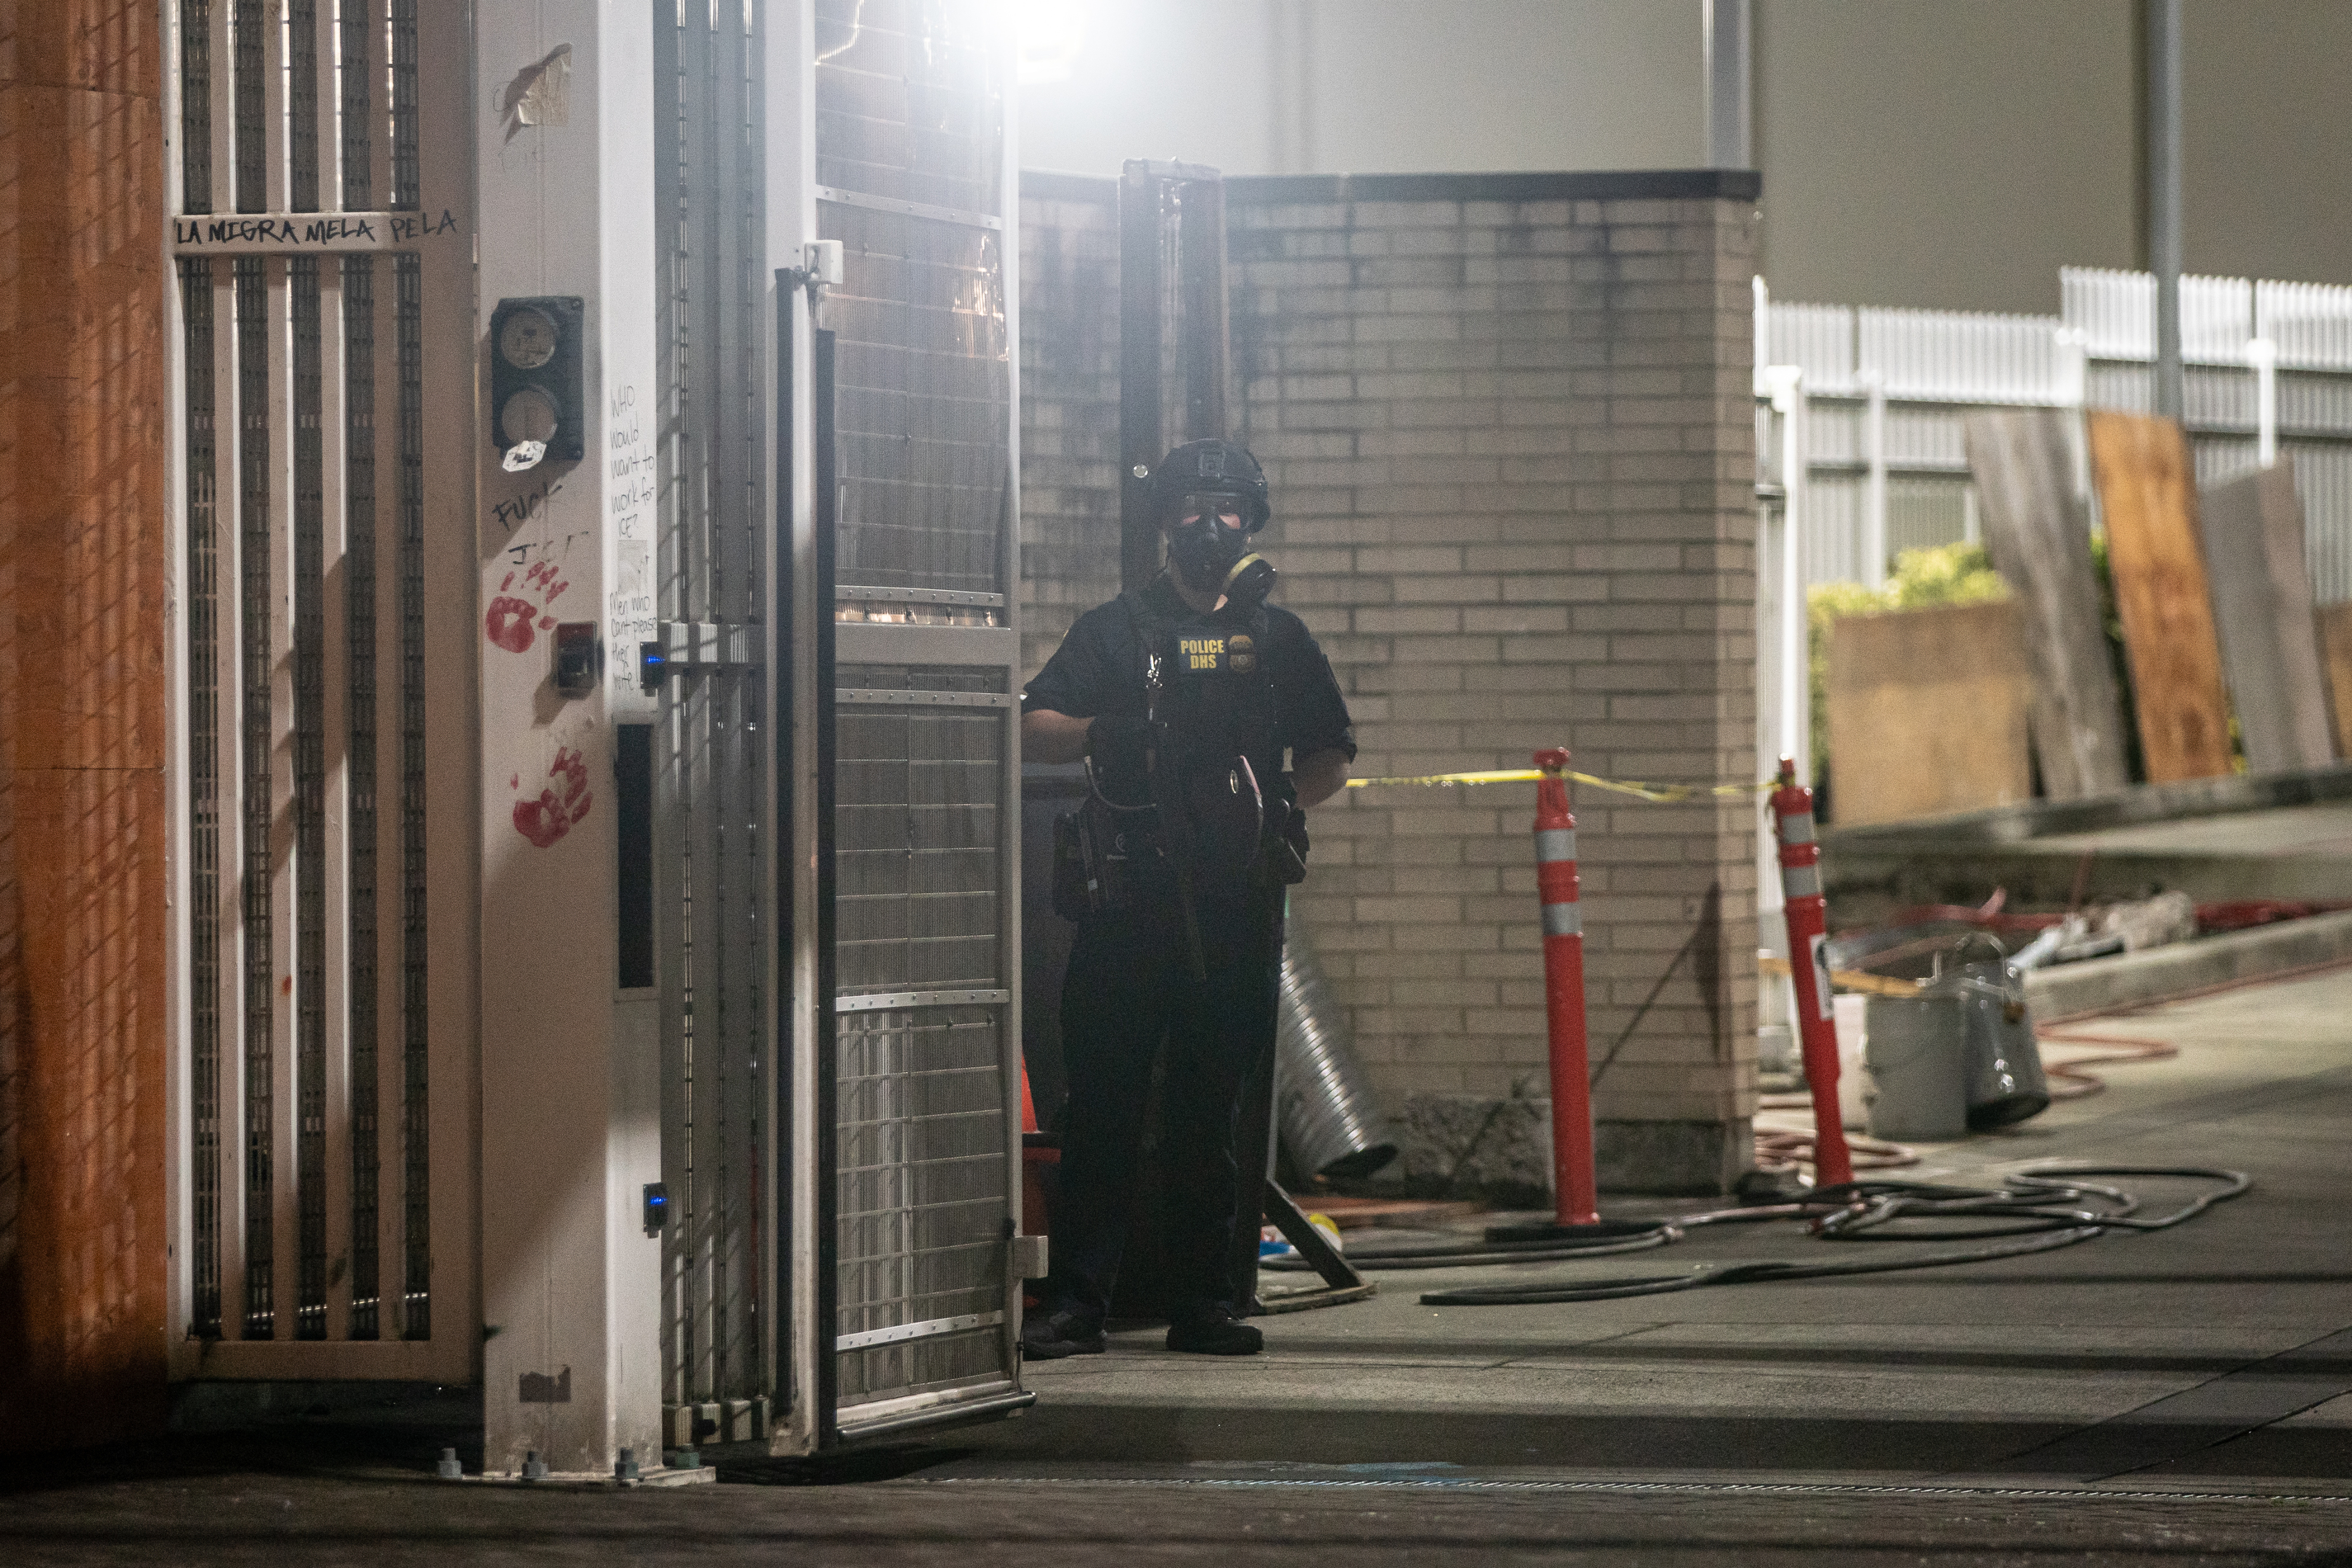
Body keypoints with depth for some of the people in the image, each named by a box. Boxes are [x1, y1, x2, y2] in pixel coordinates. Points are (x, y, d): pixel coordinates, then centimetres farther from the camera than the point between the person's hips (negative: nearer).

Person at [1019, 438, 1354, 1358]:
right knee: (1104, 1105, -5)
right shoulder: (1114, 632, 10)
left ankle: (1206, 1301, 11)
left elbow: (1330, 756, 19)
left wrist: (1289, 801, -1)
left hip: (1237, 910, 2)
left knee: (1211, 1110, 6)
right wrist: (1096, 734, -14)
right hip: (1131, 902, -2)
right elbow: (1027, 733, 5)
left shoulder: (1278, 638, 16)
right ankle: (1074, 1304, -5)